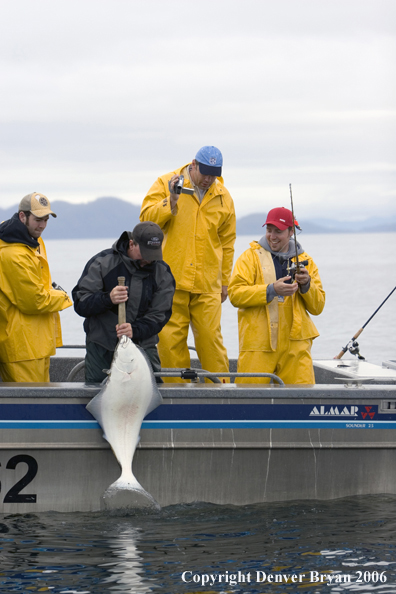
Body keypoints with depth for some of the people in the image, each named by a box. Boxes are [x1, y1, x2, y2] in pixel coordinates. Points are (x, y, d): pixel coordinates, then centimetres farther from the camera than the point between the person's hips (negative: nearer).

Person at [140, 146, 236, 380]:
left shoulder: (223, 197, 11)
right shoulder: (166, 184, 3)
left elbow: (227, 244, 18)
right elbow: (147, 219, -6)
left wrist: (225, 281, 18)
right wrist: (171, 201, -20)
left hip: (207, 283, 2)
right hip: (171, 281, -1)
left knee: (211, 337, -4)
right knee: (170, 339, -2)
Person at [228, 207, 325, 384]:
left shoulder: (305, 261, 16)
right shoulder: (251, 256, 7)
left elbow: (317, 307, 12)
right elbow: (235, 293, -7)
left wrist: (306, 285, -7)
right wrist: (271, 290, -17)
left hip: (295, 344, 2)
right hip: (258, 344, -2)